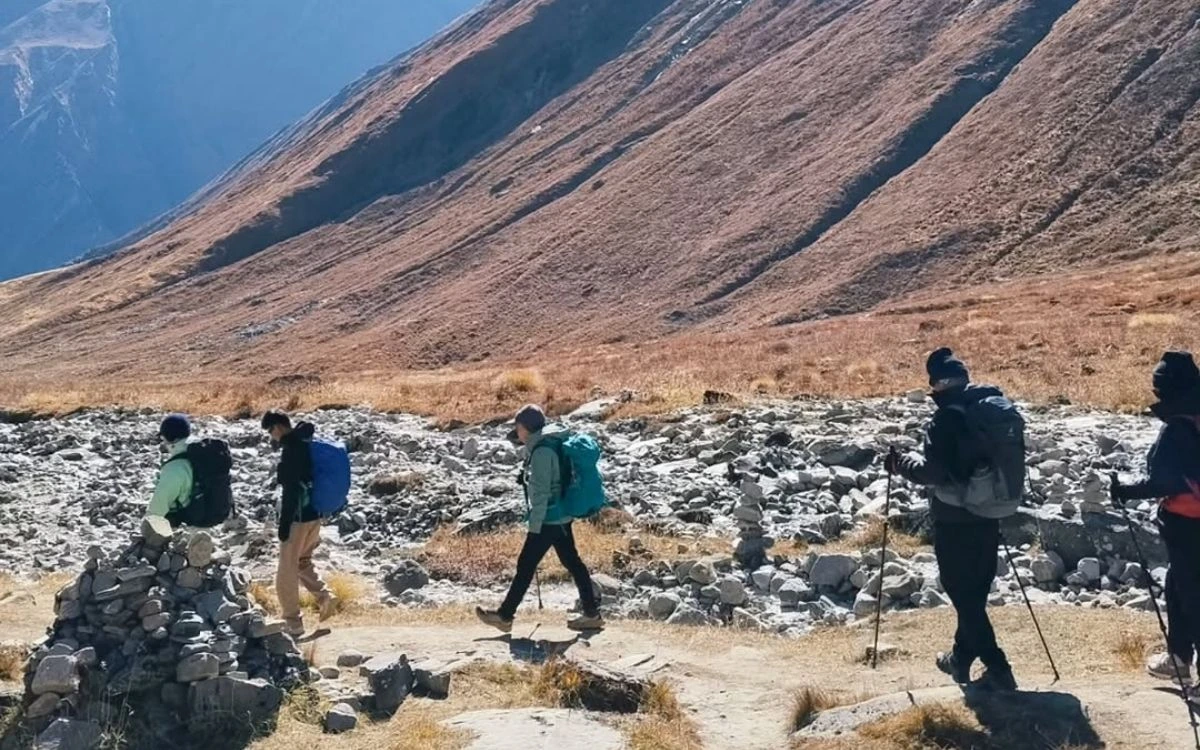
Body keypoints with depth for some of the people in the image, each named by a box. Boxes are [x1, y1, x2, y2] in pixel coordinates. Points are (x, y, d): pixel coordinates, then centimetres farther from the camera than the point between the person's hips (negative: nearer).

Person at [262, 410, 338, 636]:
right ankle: (325, 597, 9)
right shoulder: (308, 444, 9)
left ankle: (293, 622, 6)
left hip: (298, 517, -9)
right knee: (303, 562, 23)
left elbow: (291, 490, -21)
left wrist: (284, 523, -16)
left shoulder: (292, 449, -18)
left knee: (286, 571, 2)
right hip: (314, 514, 9)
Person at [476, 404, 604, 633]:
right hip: (561, 517, 10)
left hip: (548, 520, -10)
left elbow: (541, 492, -20)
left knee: (526, 565, -1)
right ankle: (592, 613, 14)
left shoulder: (541, 452, -18)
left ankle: (505, 616, 8)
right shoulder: (545, 446, 12)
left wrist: (534, 526, -18)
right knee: (572, 563, 11)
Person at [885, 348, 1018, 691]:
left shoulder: (947, 416, -18)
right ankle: (961, 657, 34)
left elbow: (934, 471, -22)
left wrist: (902, 464, -6)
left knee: (963, 595, 1)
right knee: (976, 591, 19)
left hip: (955, 520, -7)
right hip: (989, 515, 7)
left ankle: (997, 669, -3)